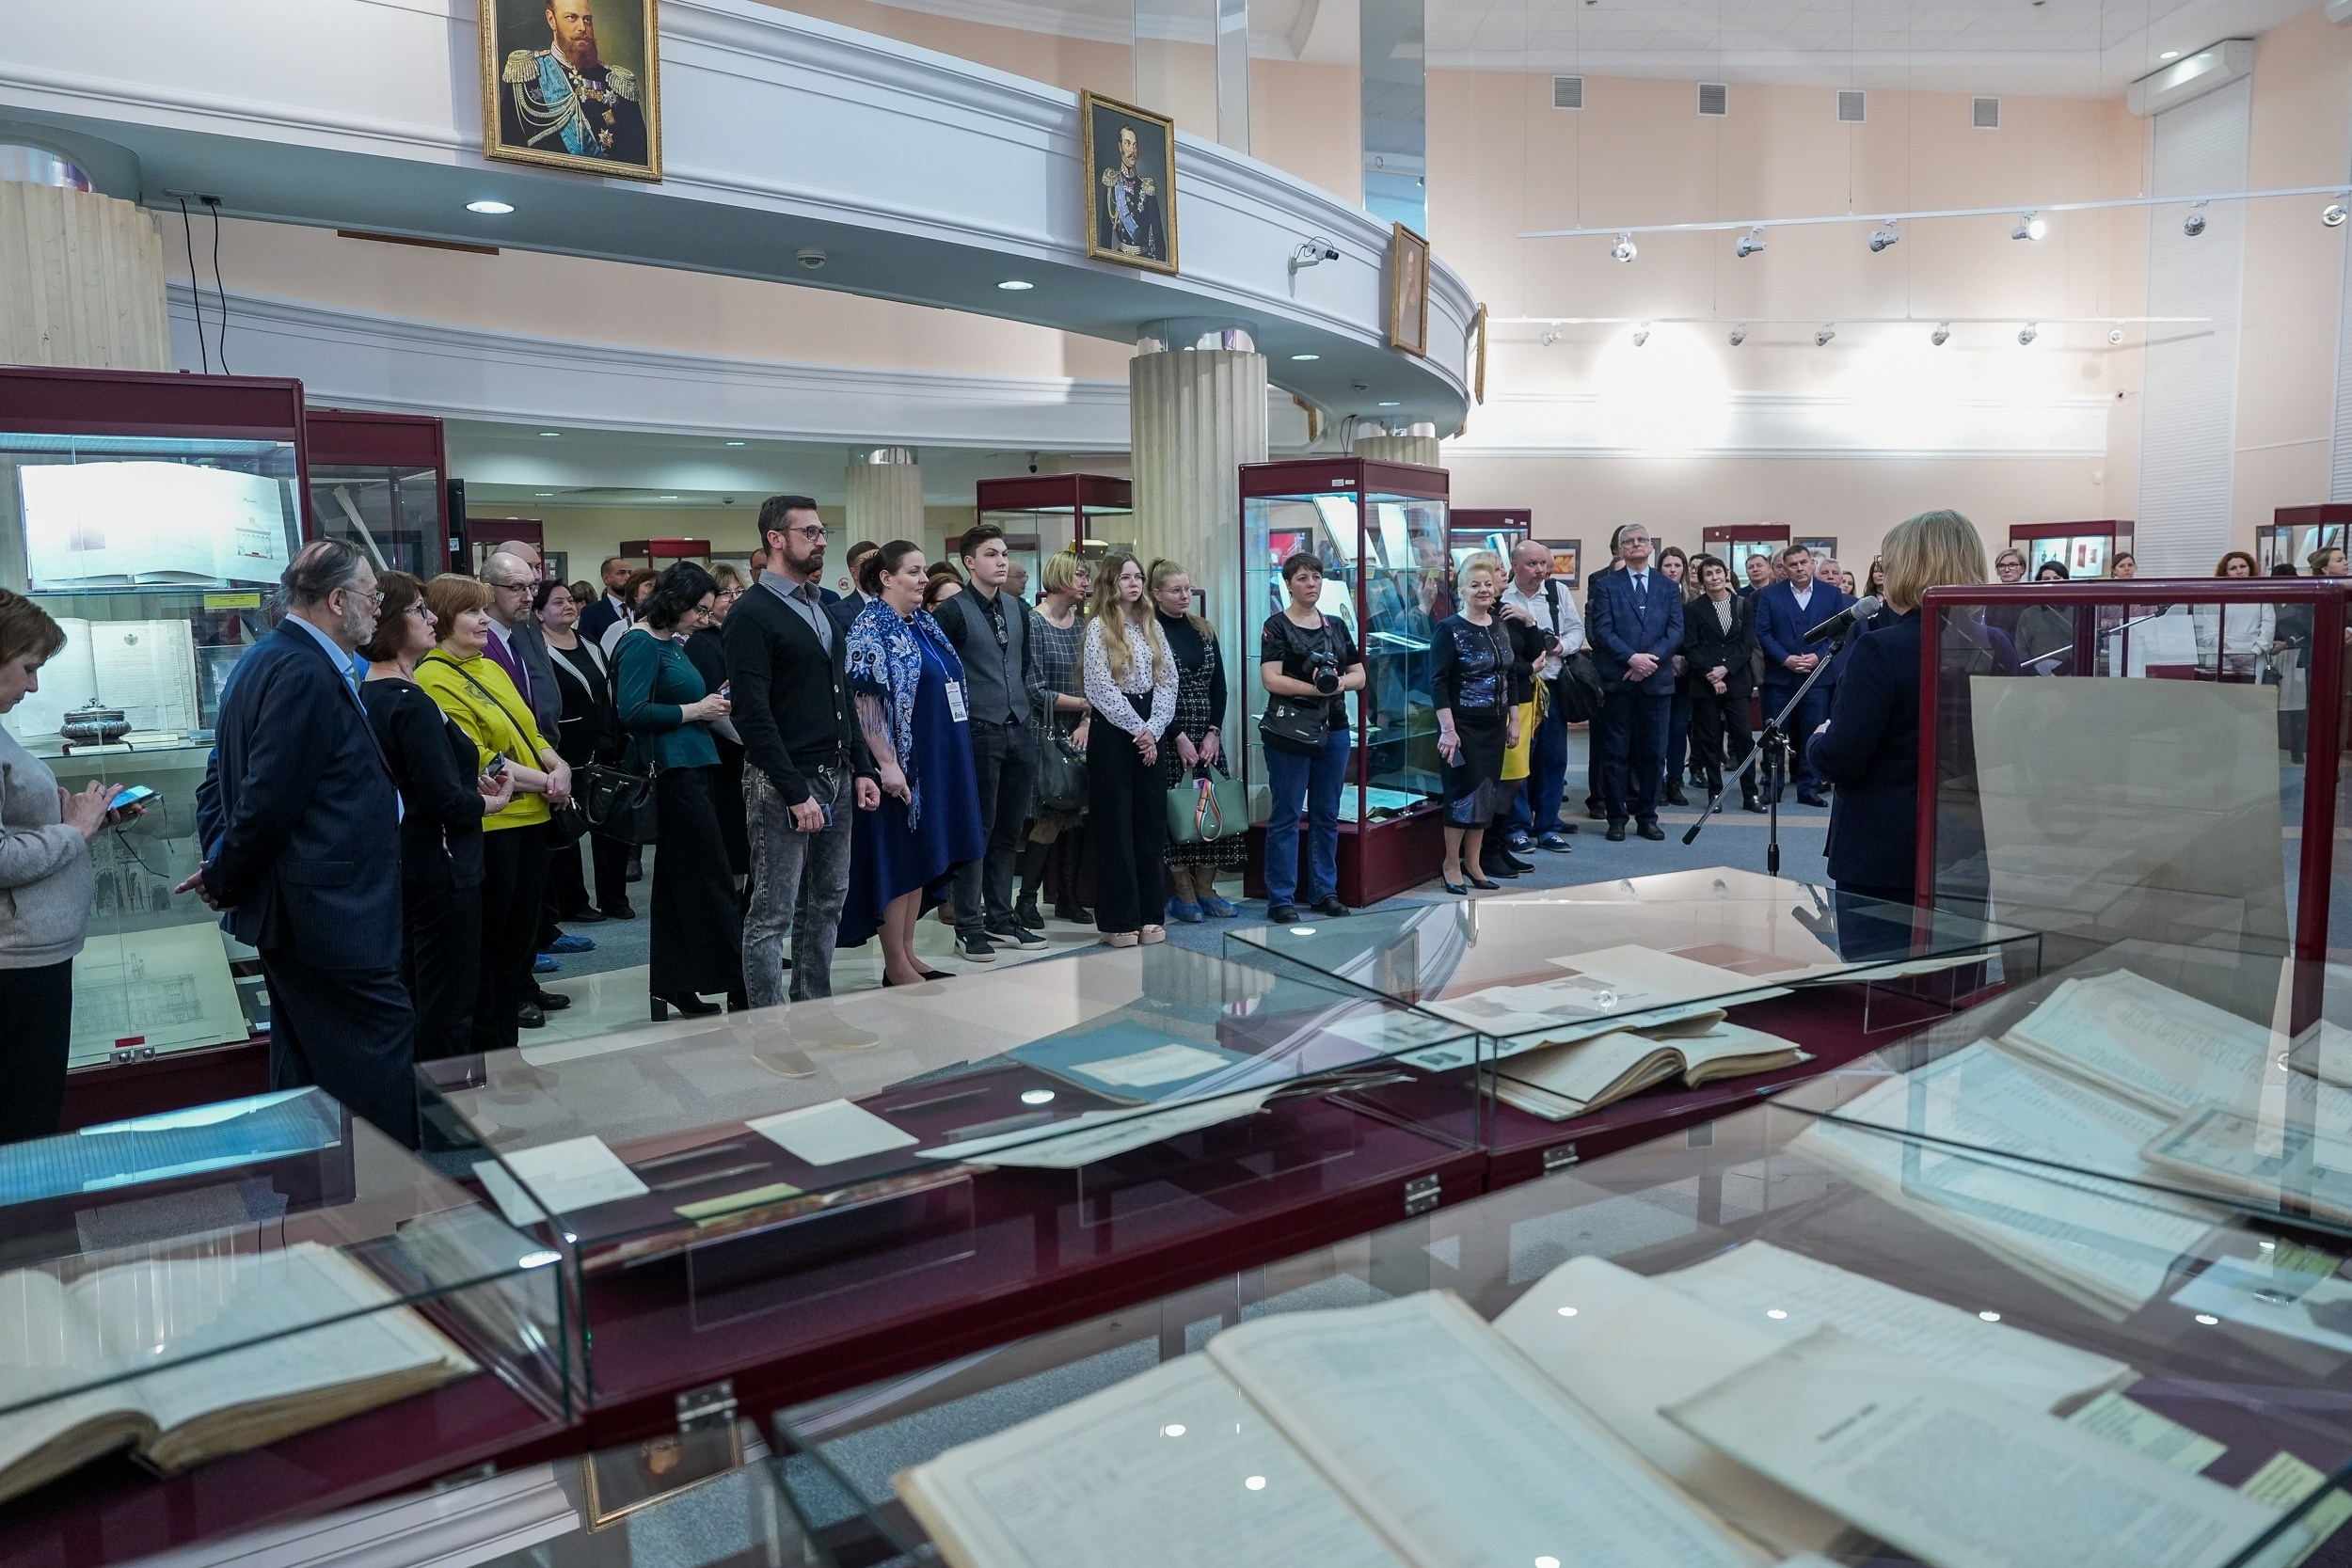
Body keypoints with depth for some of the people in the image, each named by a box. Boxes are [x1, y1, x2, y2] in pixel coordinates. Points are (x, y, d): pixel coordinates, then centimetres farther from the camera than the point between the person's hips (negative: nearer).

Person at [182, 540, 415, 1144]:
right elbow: (270, 800, -20)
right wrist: (226, 880, -6)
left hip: (296, 908, 11)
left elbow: (221, 777, 20)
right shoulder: (305, 673, -19)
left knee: (306, 1062, 17)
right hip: (326, 912, -11)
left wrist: (222, 865, 10)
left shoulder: (266, 660, 14)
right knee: (382, 1041, -5)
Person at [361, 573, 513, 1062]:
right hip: (439, 866, -10)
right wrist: (490, 802, -5)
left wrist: (471, 785, 3)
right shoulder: (412, 704, -21)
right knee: (449, 1003, 1)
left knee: (408, 991, 19)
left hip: (400, 867, 10)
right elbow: (445, 801, -23)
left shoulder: (368, 695, 7)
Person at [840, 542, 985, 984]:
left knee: (922, 858, 12)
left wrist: (951, 755, 16)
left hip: (935, 763, 8)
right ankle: (896, 967, 7)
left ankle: (908, 956, 22)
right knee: (897, 860, -2)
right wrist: (887, 764, -23)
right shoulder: (870, 629, -11)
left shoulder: (925, 623, 13)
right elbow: (865, 702, -17)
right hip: (899, 764, -8)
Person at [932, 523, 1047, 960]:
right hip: (979, 734, -6)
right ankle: (969, 928, 7)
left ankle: (1001, 919, 22)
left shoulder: (1018, 609, 14)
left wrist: (1028, 712, 12)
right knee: (977, 831, -1)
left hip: (1018, 732, 6)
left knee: (1008, 831, 12)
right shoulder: (952, 612, -6)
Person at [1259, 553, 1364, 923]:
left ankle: (1324, 890, 19)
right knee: (1286, 815, -2)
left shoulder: (1337, 626, 14)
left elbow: (1359, 675, 13)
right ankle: (1281, 897, 1)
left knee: (1327, 815, 10)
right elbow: (1271, 679, -13)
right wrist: (1314, 689, -22)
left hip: (1334, 730, 5)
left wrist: (1340, 682, -9)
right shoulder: (1277, 626, -2)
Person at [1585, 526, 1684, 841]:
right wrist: (1632, 658, -18)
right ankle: (1617, 818, 9)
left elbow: (1676, 631, 2)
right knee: (1615, 753, 1)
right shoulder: (1606, 586, 4)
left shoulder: (1668, 588, 11)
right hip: (1617, 681, -2)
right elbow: (1602, 630, -6)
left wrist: (1651, 659, -13)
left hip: (1656, 680, 2)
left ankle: (1647, 817, 15)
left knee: (1653, 752, 6)